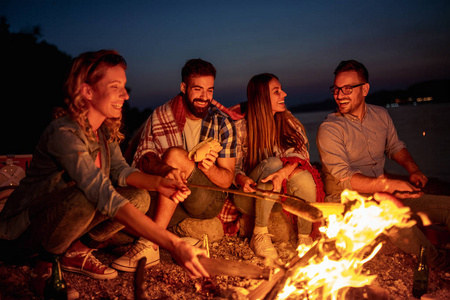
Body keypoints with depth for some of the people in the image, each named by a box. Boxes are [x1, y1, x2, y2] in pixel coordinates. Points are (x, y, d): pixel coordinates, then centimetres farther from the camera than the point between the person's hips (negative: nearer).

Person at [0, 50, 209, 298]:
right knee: (84, 197, -37)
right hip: (25, 225, -8)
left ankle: (76, 253, 5)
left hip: (67, 217, 8)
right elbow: (106, 198, -40)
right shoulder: (64, 133, -31)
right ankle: (46, 263, -9)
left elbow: (120, 171, 0)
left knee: (139, 198, -8)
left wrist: (159, 182, -24)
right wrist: (174, 245, -45)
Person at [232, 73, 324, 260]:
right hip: (251, 197, -2)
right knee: (273, 163, -32)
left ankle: (305, 238, -12)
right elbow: (233, 168, -5)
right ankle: (259, 235, -23)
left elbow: (301, 154, -11)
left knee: (304, 178, -30)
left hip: (280, 197, 3)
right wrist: (243, 179, -29)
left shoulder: (289, 122, 3)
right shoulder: (240, 128, -6)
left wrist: (284, 172, -33)